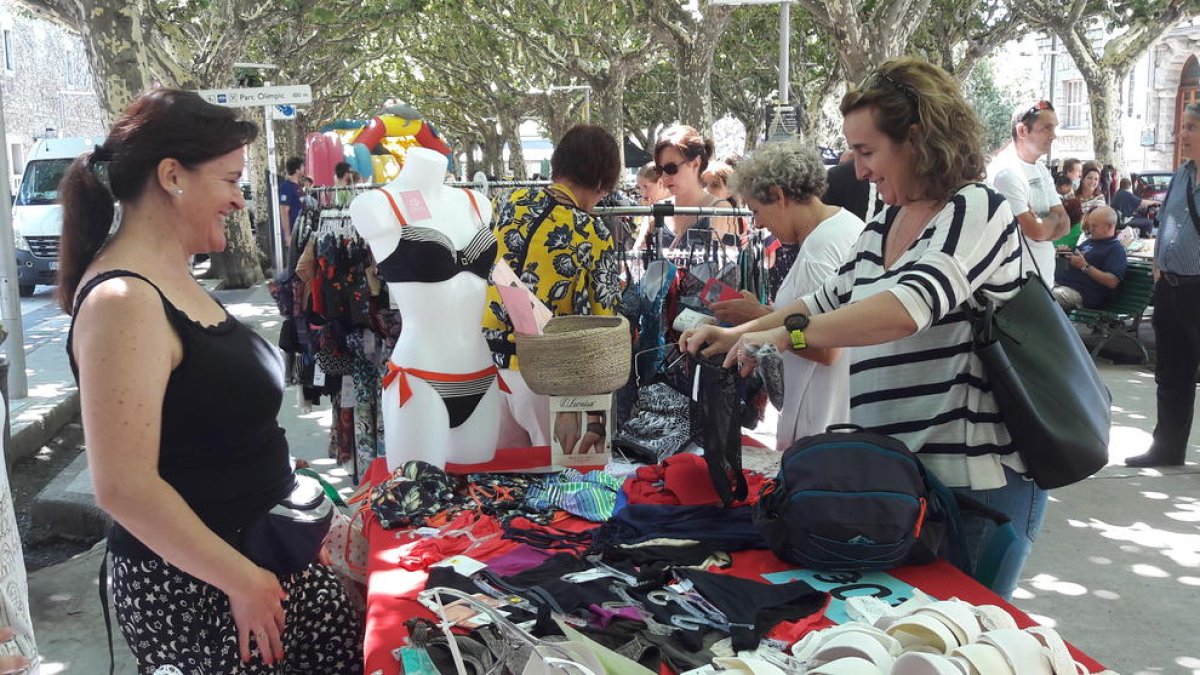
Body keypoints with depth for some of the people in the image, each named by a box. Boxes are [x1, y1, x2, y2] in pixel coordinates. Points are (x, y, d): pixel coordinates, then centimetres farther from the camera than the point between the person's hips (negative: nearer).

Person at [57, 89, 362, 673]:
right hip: (193, 588, -9)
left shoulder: (173, 278, 8)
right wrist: (243, 581, -18)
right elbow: (124, 487, -25)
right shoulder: (124, 301, -21)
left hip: (263, 553, 9)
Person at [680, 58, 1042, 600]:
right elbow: (830, 300, 23)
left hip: (975, 481, -8)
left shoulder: (975, 210, -13)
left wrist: (788, 334, -28)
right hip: (899, 475, 8)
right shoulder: (882, 228, 12)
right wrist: (738, 334, 12)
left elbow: (909, 306, -29)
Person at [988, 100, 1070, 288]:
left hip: (1044, 277, 9)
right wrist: (1053, 218, 1)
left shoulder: (1042, 170, 12)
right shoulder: (1006, 172, -18)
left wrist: (1041, 223, -13)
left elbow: (1064, 224, 8)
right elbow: (1037, 231, -21)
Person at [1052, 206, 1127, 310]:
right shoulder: (1089, 241, 25)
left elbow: (1112, 282, -13)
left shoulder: (1116, 249, -1)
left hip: (1079, 292, -9)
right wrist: (1067, 253, 9)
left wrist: (1085, 266, -14)